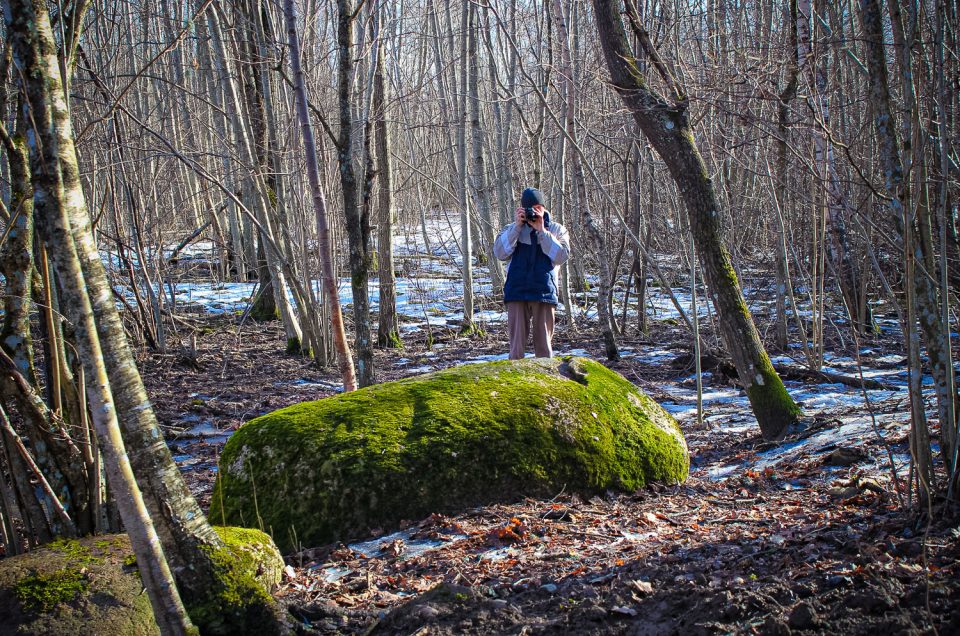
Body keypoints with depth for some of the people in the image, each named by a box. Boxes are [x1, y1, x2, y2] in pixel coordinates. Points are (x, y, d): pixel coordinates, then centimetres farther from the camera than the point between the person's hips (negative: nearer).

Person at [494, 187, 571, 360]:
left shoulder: (556, 230, 8)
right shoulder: (512, 229, 11)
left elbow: (562, 256, -9)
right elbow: (500, 253, -6)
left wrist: (541, 230, -12)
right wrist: (517, 226, -10)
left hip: (544, 293, 0)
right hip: (517, 293, 0)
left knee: (544, 344, 5)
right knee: (516, 344, -1)